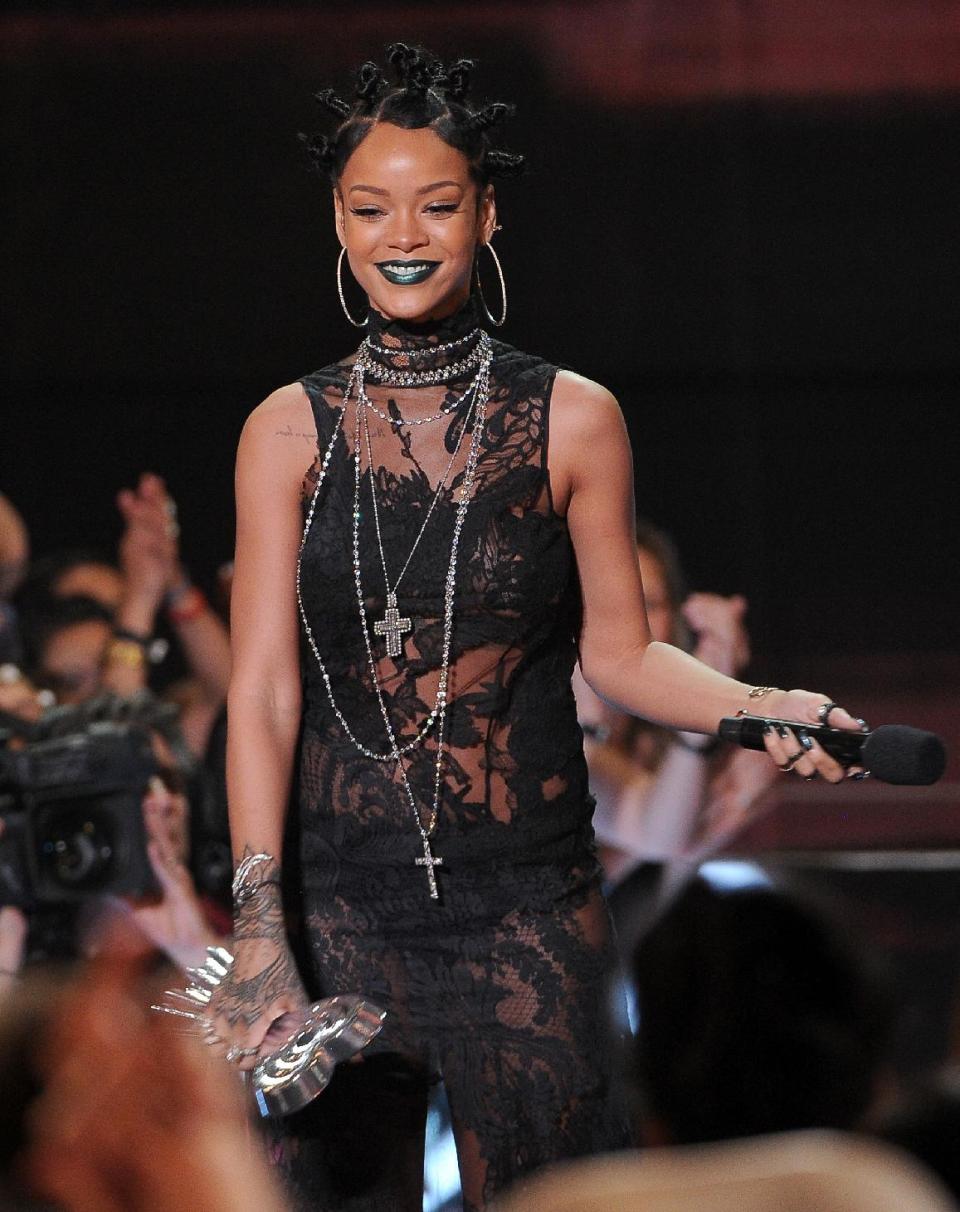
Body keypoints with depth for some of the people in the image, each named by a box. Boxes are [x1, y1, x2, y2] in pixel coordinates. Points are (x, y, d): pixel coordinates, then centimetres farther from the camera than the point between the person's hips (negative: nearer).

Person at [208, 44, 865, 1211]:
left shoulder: (572, 421, 2)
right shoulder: (290, 432, 3)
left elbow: (616, 648, 7)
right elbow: (264, 689, -2)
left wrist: (760, 707, -13)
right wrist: (258, 929, -11)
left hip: (524, 906, -1)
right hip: (344, 905, 1)